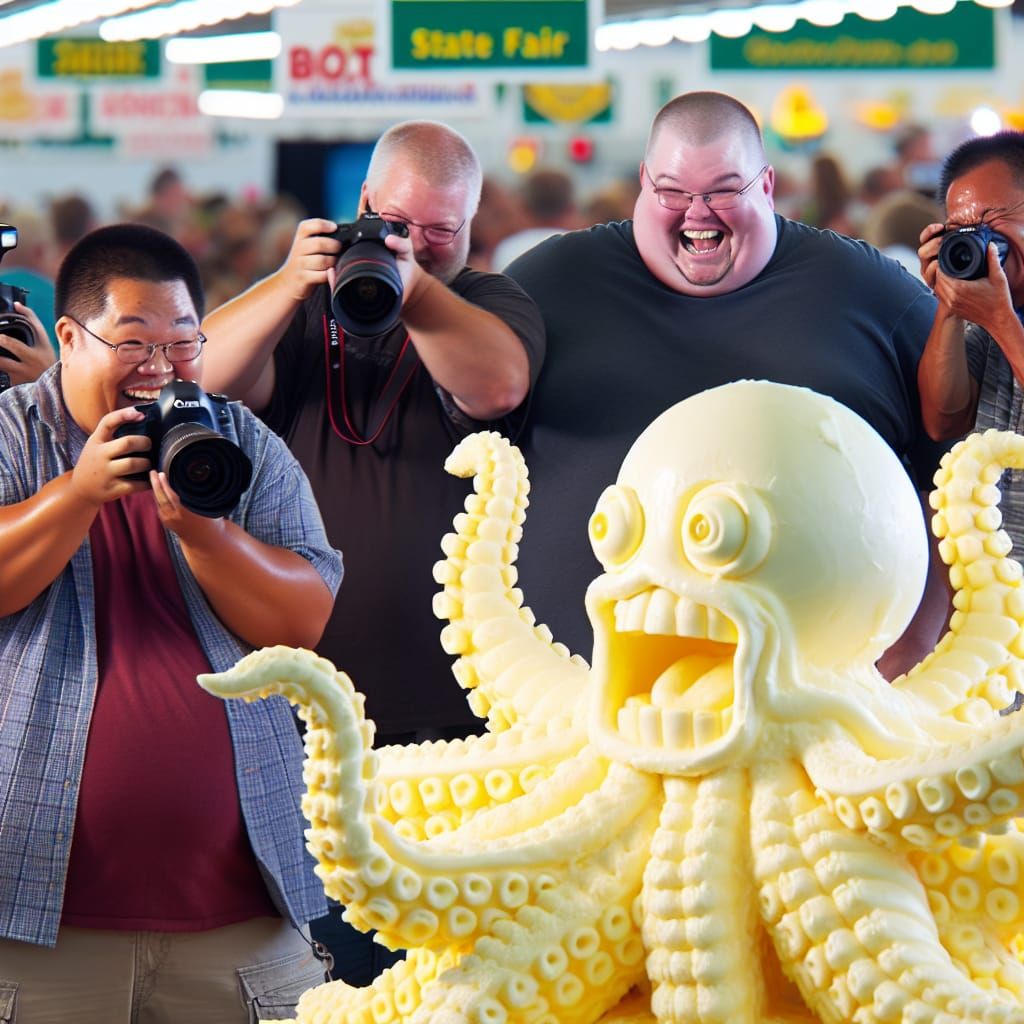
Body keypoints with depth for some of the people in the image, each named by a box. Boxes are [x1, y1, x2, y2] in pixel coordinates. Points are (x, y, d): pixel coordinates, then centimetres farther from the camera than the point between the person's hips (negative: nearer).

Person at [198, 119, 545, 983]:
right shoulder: (305, 304, 12)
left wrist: (412, 288, -31)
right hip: (309, 697, 1)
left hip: (450, 706, -1)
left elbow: (497, 384, -16)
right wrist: (292, 284, -23)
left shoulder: (494, 304, 8)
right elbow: (210, 377, -7)